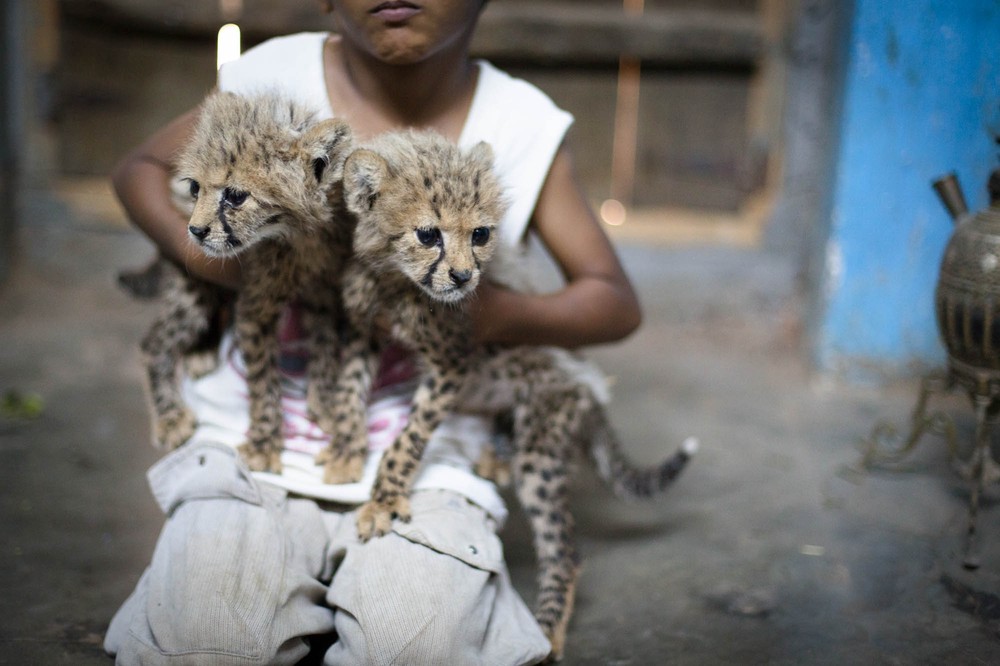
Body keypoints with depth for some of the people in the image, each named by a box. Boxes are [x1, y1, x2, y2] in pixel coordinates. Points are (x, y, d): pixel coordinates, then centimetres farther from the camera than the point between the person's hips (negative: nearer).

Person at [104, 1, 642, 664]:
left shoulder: (522, 125, -4)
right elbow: (140, 168, 12)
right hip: (255, 447, 1)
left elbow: (618, 303, 2)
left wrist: (499, 314, -17)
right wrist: (197, 248, -10)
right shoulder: (275, 79, -4)